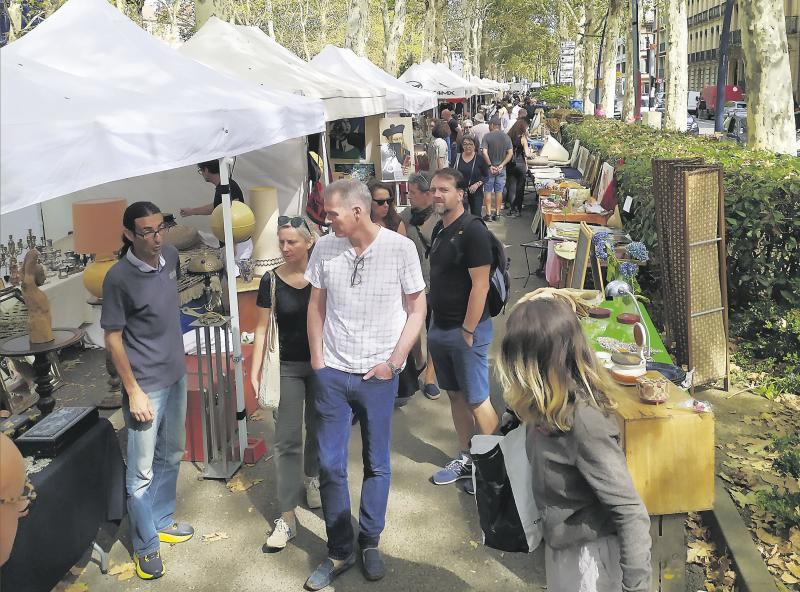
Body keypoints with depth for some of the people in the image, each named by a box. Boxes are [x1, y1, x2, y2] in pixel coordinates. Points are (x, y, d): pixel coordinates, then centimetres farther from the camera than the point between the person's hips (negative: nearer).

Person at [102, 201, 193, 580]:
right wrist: (133, 391, -15)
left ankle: (161, 521, 38)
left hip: (177, 376, 7)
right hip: (146, 385, -7)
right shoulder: (119, 278, -20)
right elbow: (113, 338, -15)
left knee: (170, 457, 20)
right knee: (142, 471, 3)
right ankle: (146, 546, 17)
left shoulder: (170, 257, -2)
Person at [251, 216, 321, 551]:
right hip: (288, 367, 0)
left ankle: (311, 479, 43)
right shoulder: (271, 281, -6)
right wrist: (255, 371, -6)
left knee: (317, 428, 15)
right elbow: (262, 329, -1)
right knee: (287, 439, -2)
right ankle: (287, 517, 1)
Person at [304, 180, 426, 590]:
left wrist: (394, 361, -8)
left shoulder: (400, 248, -9)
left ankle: (369, 543, 30)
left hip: (379, 375, -2)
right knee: (330, 465, 5)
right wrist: (317, 357, 4)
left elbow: (416, 310, -2)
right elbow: (316, 305, 10)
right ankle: (339, 552, 22)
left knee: (377, 464, 11)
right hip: (333, 372, 2)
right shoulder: (325, 248, -1)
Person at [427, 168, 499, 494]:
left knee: (477, 401, -1)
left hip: (466, 330, -8)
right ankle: (465, 459, 27)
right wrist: (435, 325, 13)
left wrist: (468, 331, -19)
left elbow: (480, 285, -19)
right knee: (455, 395, 15)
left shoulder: (473, 231, -16)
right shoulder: (440, 231, 11)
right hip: (439, 328, 8)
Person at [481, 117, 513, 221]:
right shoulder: (506, 136, 1)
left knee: (488, 191, 5)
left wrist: (490, 165, -13)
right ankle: (497, 213, 15)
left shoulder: (487, 136, -10)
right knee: (499, 191, 11)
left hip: (490, 168, -3)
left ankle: (488, 214, 2)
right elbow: (510, 153, -3)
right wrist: (502, 165, -5)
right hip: (501, 168, 3)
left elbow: (484, 152, -19)